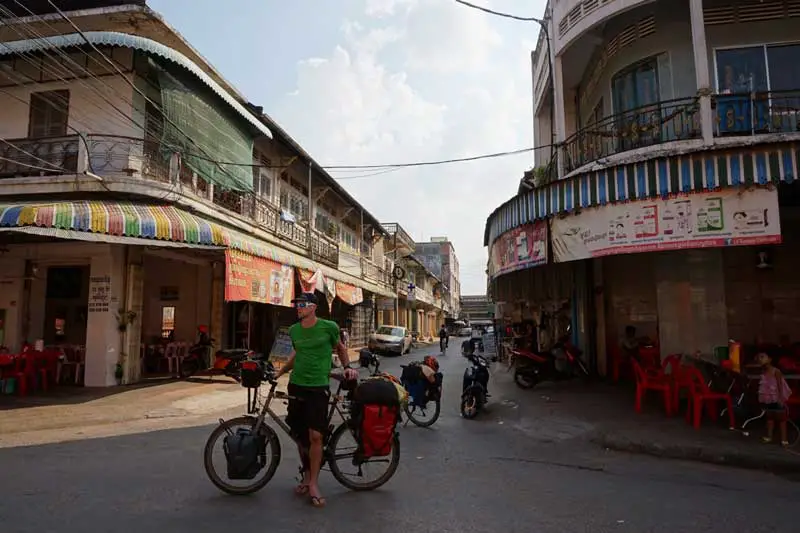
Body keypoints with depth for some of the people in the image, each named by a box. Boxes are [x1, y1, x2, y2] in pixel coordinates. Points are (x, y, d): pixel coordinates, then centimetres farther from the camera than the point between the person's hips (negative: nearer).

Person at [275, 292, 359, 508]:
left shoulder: (328, 327, -5)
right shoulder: (294, 330, 6)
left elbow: (340, 348, 11)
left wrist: (347, 367, -1)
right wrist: (279, 373, 19)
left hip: (318, 387, -4)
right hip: (296, 386, 4)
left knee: (315, 436, -9)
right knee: (300, 435, 10)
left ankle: (314, 484, 5)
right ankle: (307, 475, 28)